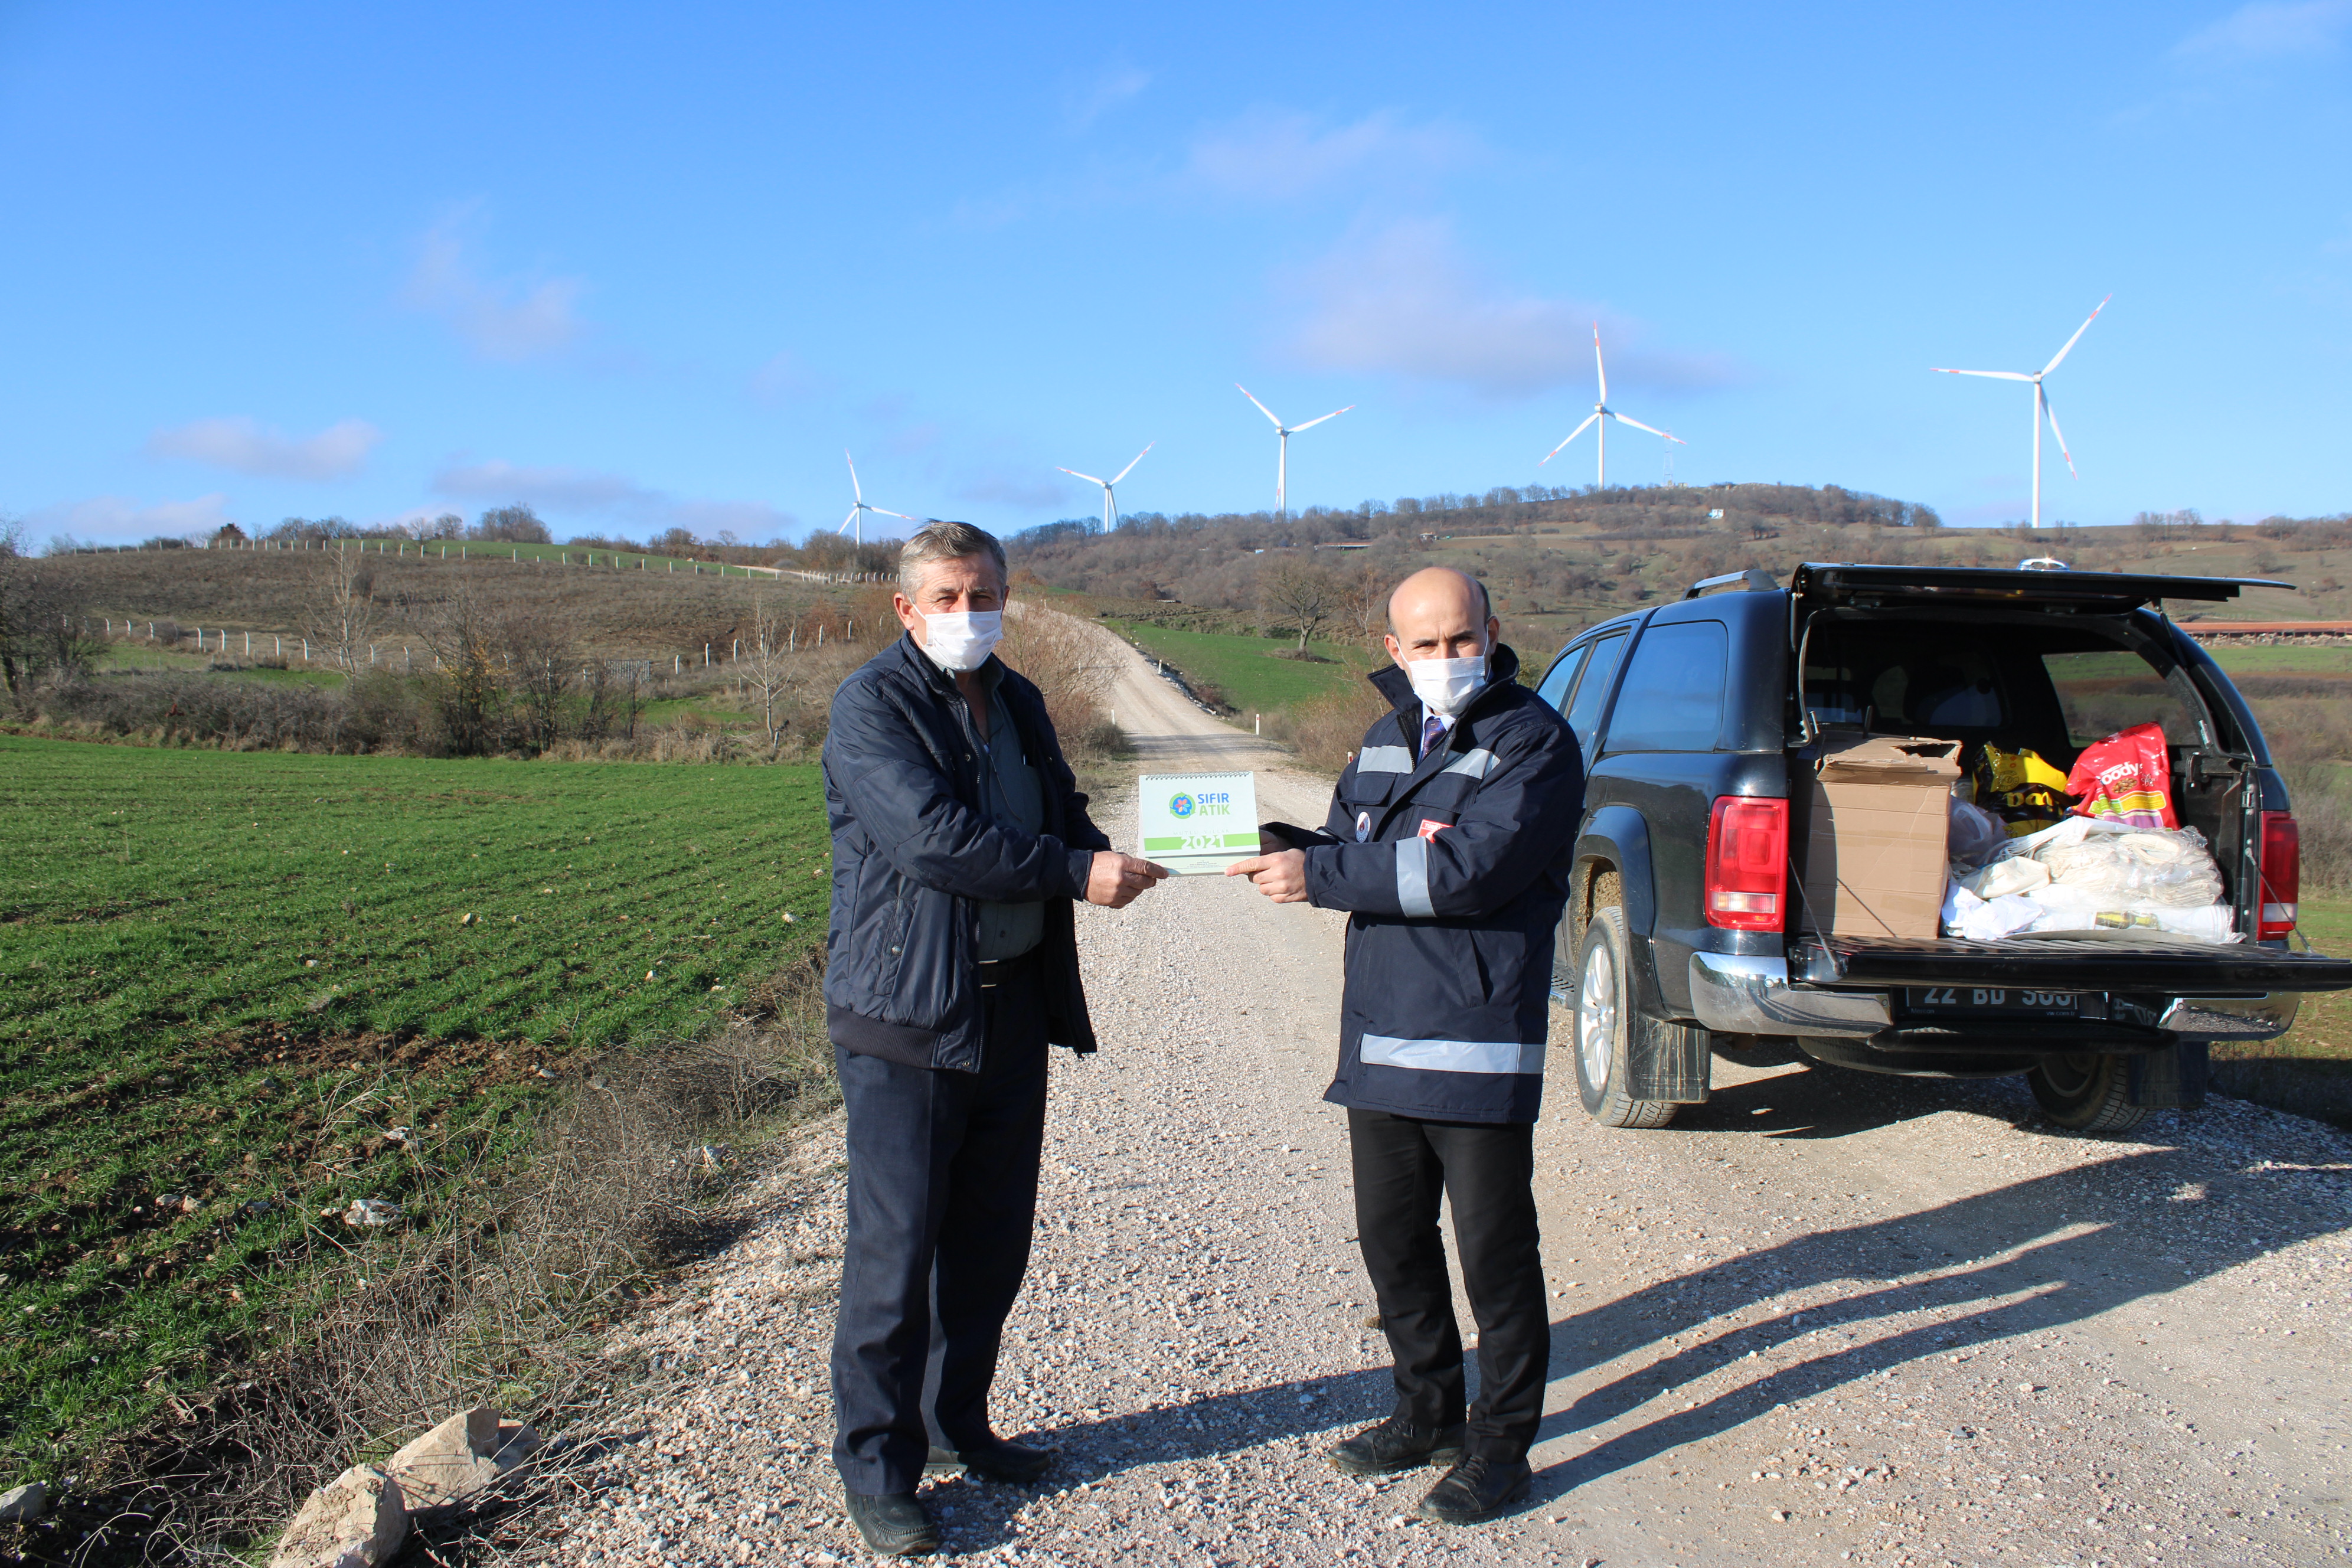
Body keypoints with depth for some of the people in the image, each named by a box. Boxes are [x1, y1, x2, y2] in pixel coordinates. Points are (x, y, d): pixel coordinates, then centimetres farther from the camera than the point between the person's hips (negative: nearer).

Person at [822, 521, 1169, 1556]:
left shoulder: (1017, 702, 13)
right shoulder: (872, 706, -10)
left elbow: (1063, 811, 20)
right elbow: (932, 834, -22)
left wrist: (1106, 855, -4)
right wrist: (1076, 872, -24)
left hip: (1014, 1006, 7)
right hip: (904, 1015, -7)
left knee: (993, 1236, 15)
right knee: (895, 1248, -1)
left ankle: (956, 1422, 32)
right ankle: (875, 1466, 14)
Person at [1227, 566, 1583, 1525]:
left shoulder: (1536, 744, -10)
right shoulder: (1387, 739, 14)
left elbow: (1465, 869, -22)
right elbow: (1352, 849, 11)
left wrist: (1321, 874, -20)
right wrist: (1297, 852, -13)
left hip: (1478, 1046, -7)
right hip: (1380, 1039, 7)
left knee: (1493, 1251, 4)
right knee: (1392, 1238, 16)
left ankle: (1500, 1443, 21)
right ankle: (1428, 1412, 35)